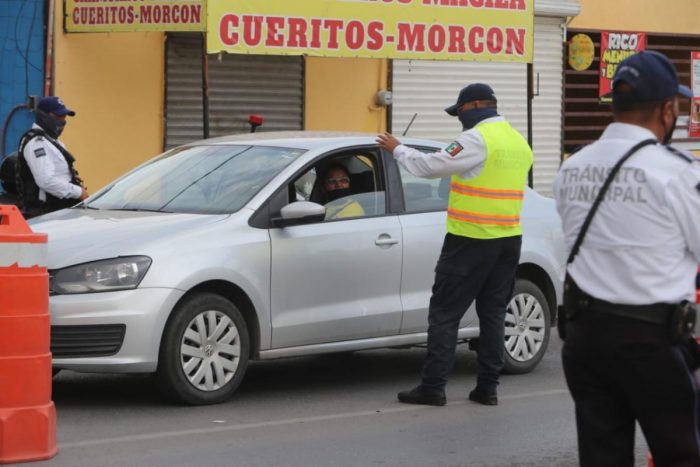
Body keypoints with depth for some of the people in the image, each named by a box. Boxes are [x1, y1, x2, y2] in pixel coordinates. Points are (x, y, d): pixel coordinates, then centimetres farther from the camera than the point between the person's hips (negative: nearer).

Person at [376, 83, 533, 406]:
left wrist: (397, 149, 1)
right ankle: (487, 388, 11)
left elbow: (431, 165, -13)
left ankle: (433, 386, -4)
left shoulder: (477, 139, -14)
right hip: (509, 239, 8)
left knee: (444, 313, -2)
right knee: (493, 313, 12)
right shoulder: (520, 142, 12)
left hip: (471, 240, -8)